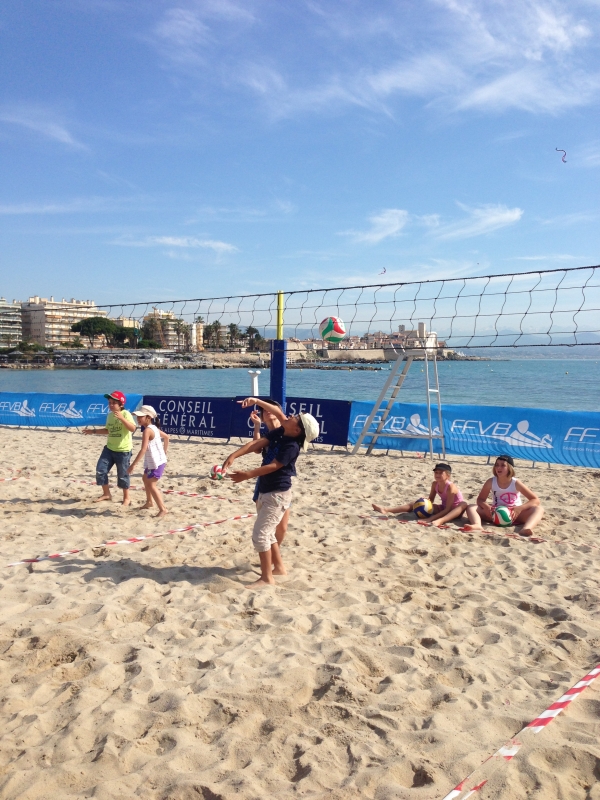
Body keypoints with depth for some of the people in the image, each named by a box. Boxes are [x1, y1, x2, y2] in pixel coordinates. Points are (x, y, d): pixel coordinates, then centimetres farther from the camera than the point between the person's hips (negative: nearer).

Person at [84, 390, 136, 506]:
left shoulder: (126, 414, -15)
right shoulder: (110, 415, 8)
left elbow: (133, 428, -30)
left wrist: (122, 418, -40)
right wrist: (94, 431, 14)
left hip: (123, 450, -7)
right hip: (109, 448, 7)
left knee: (122, 475, 3)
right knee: (100, 470, 3)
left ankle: (126, 498, 22)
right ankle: (106, 494, 22)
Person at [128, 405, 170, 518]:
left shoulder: (147, 430, -21)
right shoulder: (154, 428, 9)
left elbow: (143, 449, -29)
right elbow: (166, 437, 24)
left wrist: (133, 465, -29)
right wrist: (164, 452, 29)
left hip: (156, 462, -11)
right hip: (152, 461, 11)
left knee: (151, 485, -9)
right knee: (145, 479, 28)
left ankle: (163, 509, -9)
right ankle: (149, 502, 44)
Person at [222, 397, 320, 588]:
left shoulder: (292, 446, -21)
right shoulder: (279, 432, 2)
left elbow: (273, 467, -21)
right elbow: (257, 443, -2)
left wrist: (247, 475, -20)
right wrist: (234, 455, -13)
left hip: (278, 494, -9)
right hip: (265, 491, 9)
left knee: (260, 534, -9)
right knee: (267, 533, 18)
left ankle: (266, 578, -1)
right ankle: (279, 567, 32)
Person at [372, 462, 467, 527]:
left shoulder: (451, 487, -24)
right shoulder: (435, 484, -5)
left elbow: (448, 509, -27)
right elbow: (430, 500, 8)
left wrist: (431, 518, -33)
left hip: (454, 511, -7)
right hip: (443, 509, 7)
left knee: (464, 504, -41)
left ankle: (440, 521, -68)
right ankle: (386, 510, -15)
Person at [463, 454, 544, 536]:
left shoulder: (516, 483, -9)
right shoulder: (491, 482, -5)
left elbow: (536, 500, -10)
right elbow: (480, 499, 1)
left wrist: (519, 508, -26)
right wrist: (486, 507, -23)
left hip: (515, 515, -1)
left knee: (538, 509, -27)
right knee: (471, 508, -20)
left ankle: (525, 529, -58)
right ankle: (477, 525, -53)